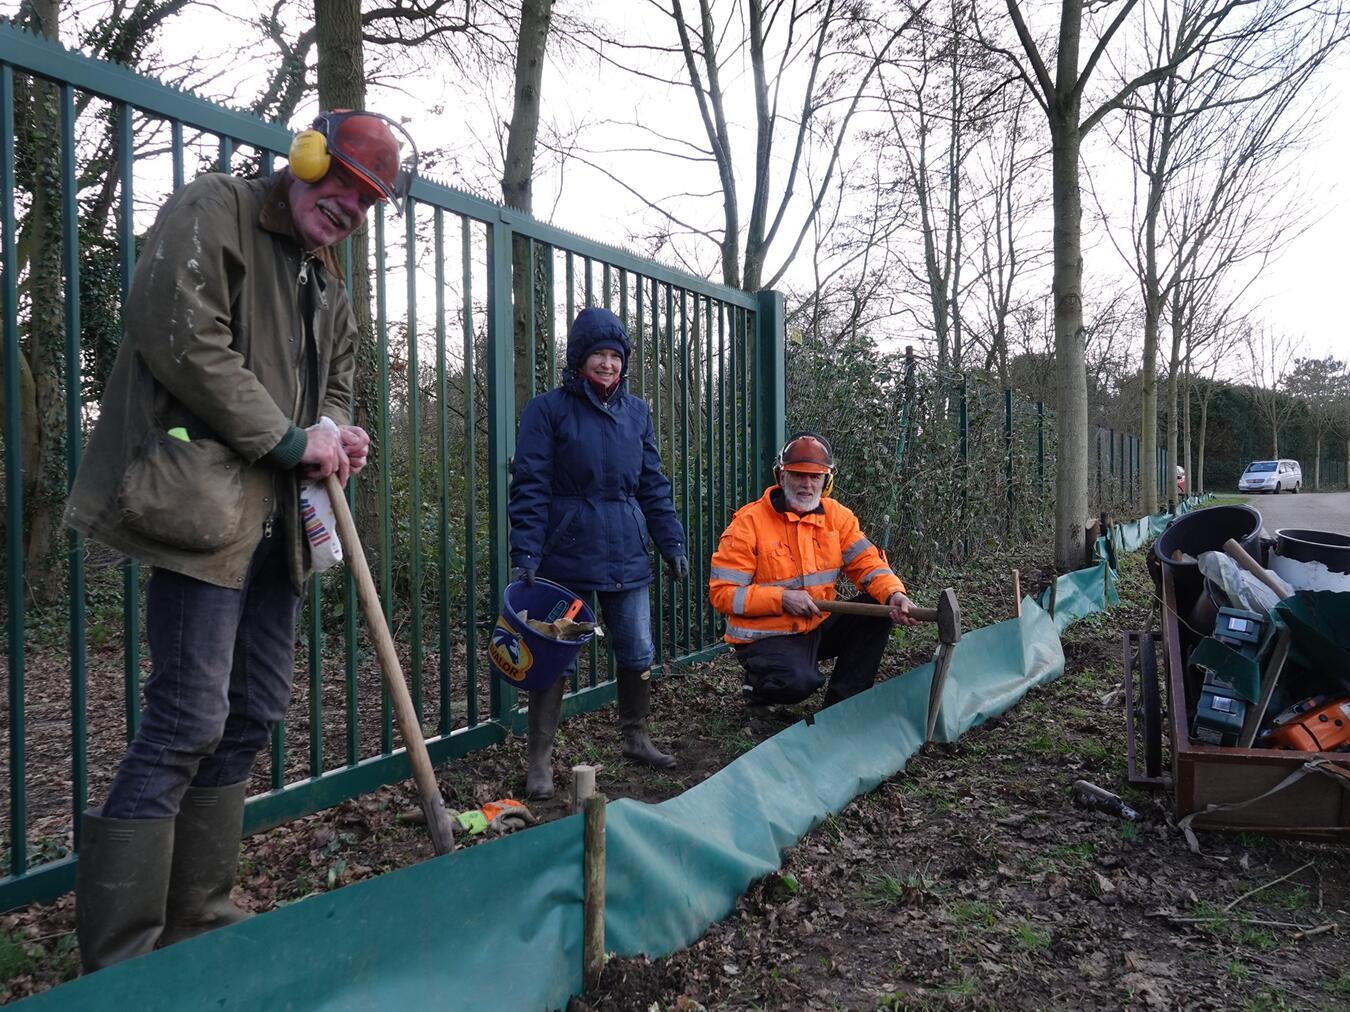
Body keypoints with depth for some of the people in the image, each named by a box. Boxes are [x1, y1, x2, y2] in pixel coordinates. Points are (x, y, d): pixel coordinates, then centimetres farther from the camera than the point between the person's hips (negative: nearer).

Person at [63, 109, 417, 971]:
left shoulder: (326, 275, 22)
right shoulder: (213, 212, -2)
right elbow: (184, 342, -15)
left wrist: (336, 434, 2)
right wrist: (290, 440, -13)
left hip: (277, 519, 9)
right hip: (207, 505, -9)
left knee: (253, 719, 11)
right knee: (187, 723, -11)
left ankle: (197, 918, 24)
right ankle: (116, 960, 0)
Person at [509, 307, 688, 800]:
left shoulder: (637, 412, 11)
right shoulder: (547, 409, -4)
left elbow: (653, 484, 14)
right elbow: (530, 488, -7)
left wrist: (672, 542, 9)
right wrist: (524, 554, -14)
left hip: (625, 555, 5)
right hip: (565, 556, -4)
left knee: (638, 654, 12)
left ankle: (636, 737, 33)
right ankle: (539, 758, 15)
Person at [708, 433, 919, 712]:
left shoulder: (836, 516, 2)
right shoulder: (749, 522, -14)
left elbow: (866, 562, -5)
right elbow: (722, 593, -15)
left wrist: (894, 594, -27)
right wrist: (782, 598, -25)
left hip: (818, 626, 6)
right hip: (765, 636, -6)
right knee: (799, 682, -33)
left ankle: (842, 702, 1)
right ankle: (758, 685, 5)